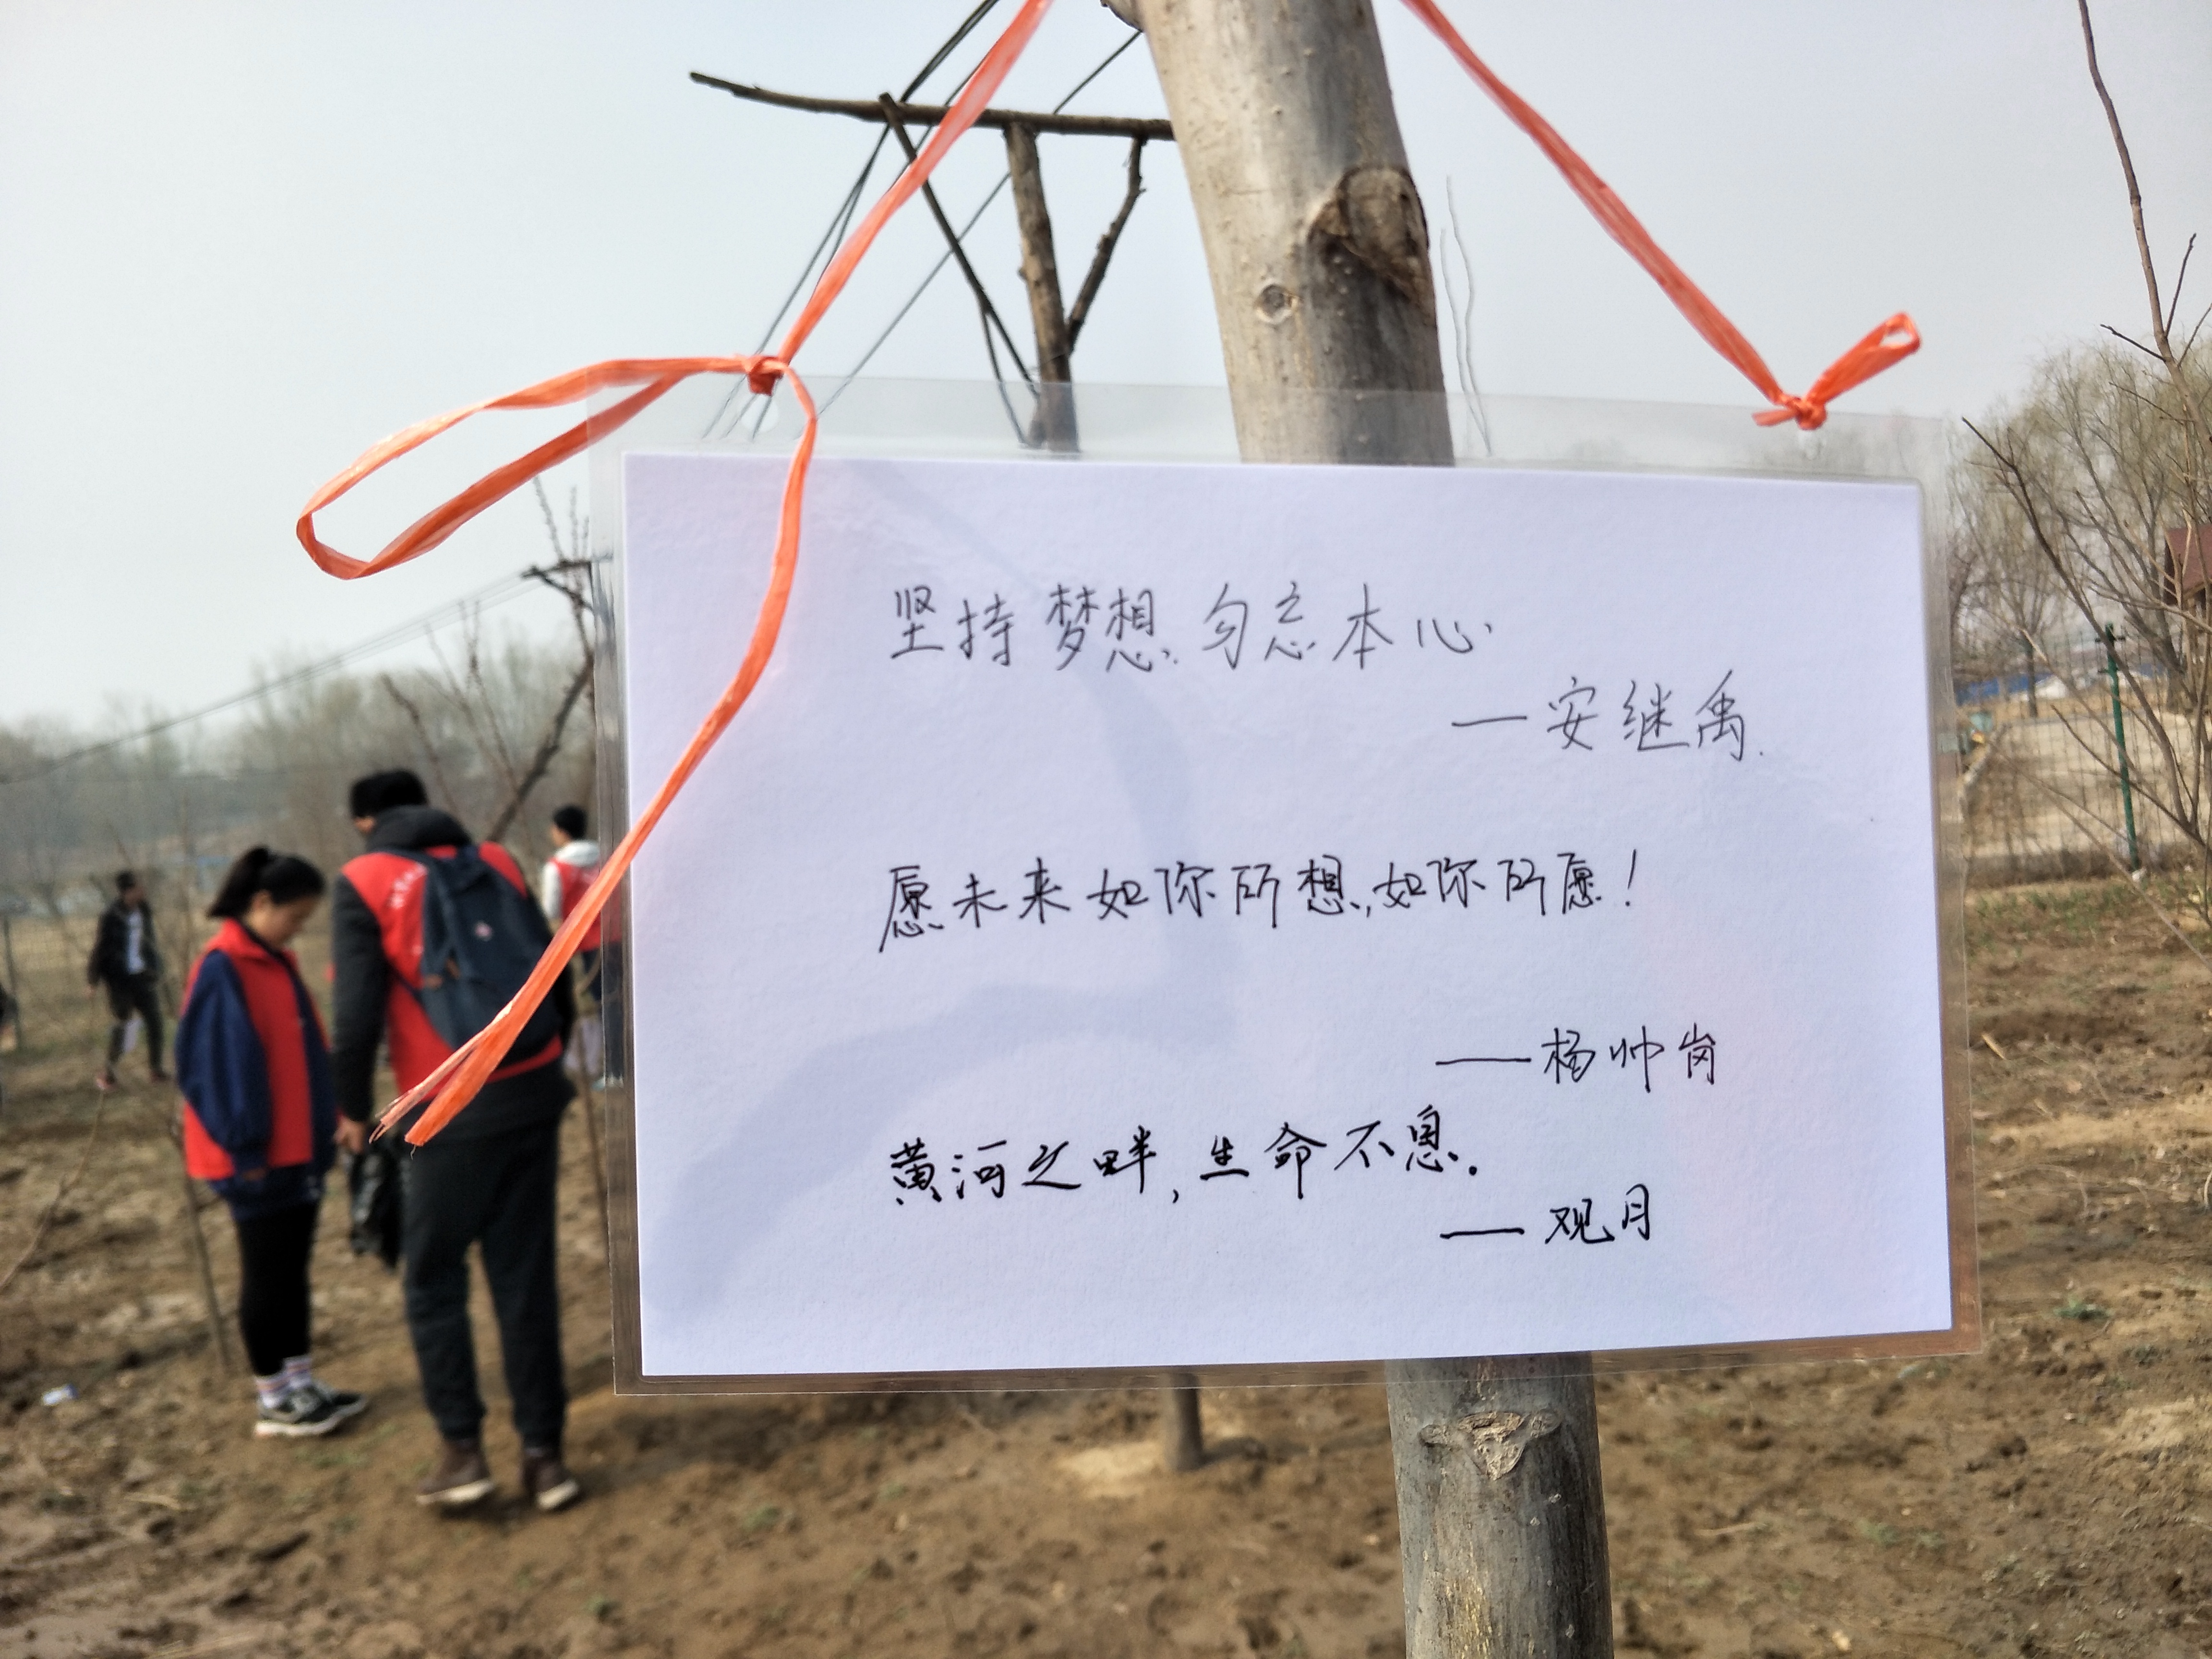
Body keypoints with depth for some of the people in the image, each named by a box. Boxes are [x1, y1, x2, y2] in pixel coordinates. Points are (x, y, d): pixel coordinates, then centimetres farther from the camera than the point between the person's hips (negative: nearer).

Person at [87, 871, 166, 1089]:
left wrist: (156, 972, 18)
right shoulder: (110, 917, -12)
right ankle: (108, 1070, 11)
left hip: (143, 976, 5)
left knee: (154, 1019, 2)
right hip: (119, 978, -5)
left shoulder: (144, 913, 5)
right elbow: (99, 948, -9)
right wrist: (93, 981, -10)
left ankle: (156, 1067, 11)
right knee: (121, 1021, -3)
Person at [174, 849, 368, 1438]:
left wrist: (325, 1126, 13)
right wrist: (244, 1146, -18)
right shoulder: (222, 970, -15)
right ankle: (274, 1403, 14)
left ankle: (302, 1386, 24)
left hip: (301, 1149, 8)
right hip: (256, 1159, -8)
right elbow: (216, 1064, -18)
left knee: (293, 1270, 14)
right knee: (266, 1275, 3)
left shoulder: (277, 963, 11)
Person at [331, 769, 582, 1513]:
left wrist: (354, 1109, 4)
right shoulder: (497, 863, 10)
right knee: (526, 1276, 11)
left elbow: (358, 1011, -9)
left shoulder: (363, 883, -1)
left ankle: (462, 1449, 10)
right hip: (534, 1096, 4)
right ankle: (543, 1452, 14)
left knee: (432, 1279, 13)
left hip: (453, 1114, -4)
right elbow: (556, 976, 9)